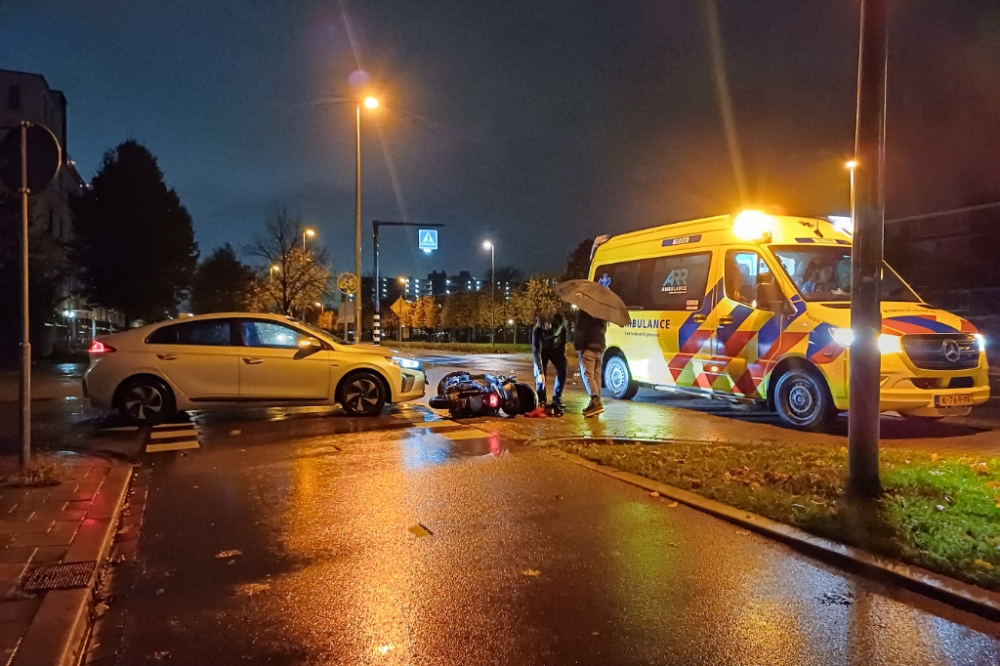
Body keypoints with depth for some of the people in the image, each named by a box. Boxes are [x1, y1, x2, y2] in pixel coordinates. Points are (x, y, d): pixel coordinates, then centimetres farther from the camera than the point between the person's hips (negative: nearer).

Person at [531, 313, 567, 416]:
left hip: (557, 349, 2)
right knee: (538, 374, -13)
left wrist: (564, 348, -1)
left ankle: (556, 401, -2)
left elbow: (565, 331, -7)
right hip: (543, 350, -2)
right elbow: (536, 351, -33)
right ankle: (541, 402, -2)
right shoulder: (536, 330, -34)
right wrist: (540, 372, -37)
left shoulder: (559, 321, -31)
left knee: (562, 372, -10)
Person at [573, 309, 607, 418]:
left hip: (588, 346, -8)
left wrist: (577, 346, -11)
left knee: (587, 375, -10)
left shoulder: (585, 311, -9)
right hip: (600, 346, 8)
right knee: (596, 376, 9)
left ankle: (596, 403, -21)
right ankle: (595, 403, 9)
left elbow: (580, 329, -13)